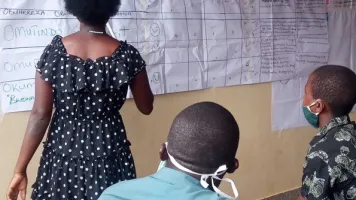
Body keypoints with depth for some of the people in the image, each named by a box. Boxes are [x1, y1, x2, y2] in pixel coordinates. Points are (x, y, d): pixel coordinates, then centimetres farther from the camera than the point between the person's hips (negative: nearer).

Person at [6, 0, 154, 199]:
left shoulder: (54, 51, -9)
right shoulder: (127, 54, -10)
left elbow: (40, 114, -10)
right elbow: (146, 107, 2)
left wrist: (20, 169, -2)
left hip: (64, 152, 1)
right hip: (109, 156, 0)